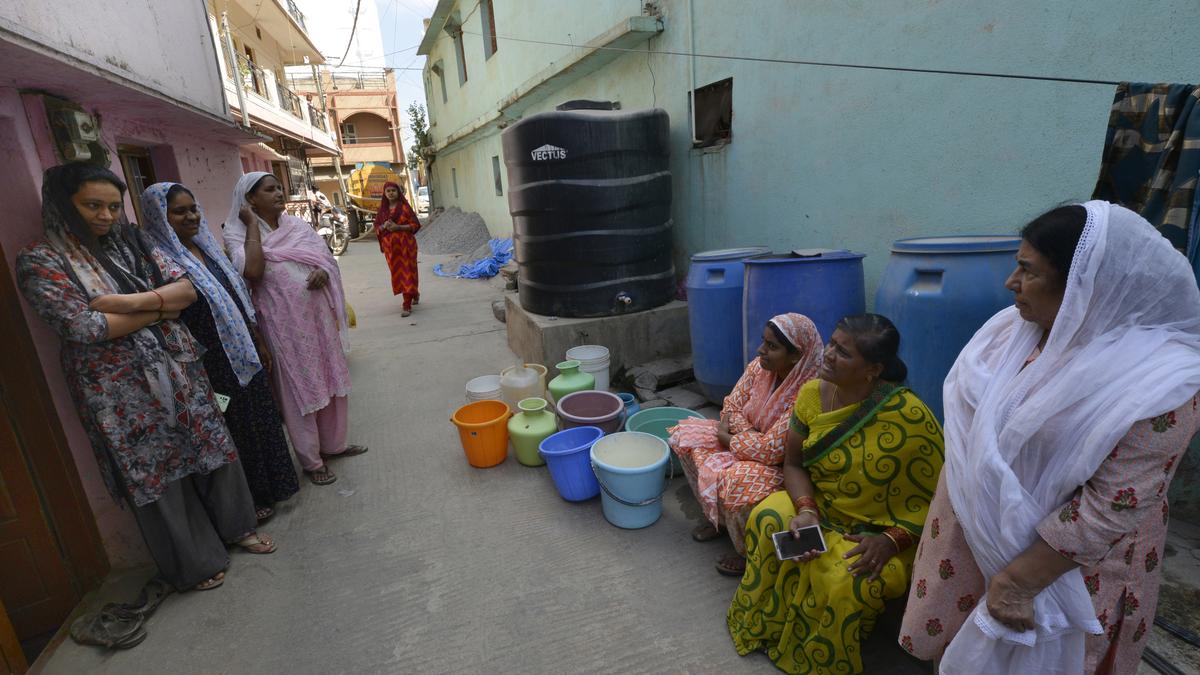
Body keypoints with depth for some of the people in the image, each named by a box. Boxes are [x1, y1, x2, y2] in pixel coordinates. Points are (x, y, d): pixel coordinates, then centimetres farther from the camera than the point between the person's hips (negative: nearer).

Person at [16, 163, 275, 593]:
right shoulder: (39, 262, -8)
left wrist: (135, 301, -19)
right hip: (122, 391, -4)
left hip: (177, 370, 4)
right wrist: (162, 306, -11)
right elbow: (85, 327, -18)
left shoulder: (130, 242, 6)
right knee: (154, 474, 9)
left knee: (209, 448, 13)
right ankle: (194, 561, 27)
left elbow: (187, 288, -3)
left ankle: (235, 525, 36)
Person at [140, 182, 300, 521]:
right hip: (212, 365, -7)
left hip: (243, 355, 7)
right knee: (234, 429, 7)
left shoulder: (207, 248, 7)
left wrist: (259, 343, 15)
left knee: (260, 419, 18)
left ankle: (268, 486, 38)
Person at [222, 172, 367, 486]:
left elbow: (327, 258, 11)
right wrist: (252, 225, -16)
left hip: (318, 316, 5)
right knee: (298, 388, 5)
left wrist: (323, 273, -13)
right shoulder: (238, 233, -6)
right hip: (284, 324, -5)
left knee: (329, 380, 14)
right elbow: (252, 272, -24)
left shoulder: (297, 225, 8)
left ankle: (334, 444, 34)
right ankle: (311, 460, 20)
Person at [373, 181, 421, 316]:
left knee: (407, 272, -6)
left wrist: (398, 227, -17)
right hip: (389, 246, 5)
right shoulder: (382, 210, 10)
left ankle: (407, 305, -5)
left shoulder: (405, 207, -3)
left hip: (405, 244, -5)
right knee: (397, 273, 10)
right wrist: (384, 226, -10)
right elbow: (377, 227, 12)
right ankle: (415, 294, 31)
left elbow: (416, 224, -7)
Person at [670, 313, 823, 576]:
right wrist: (748, 433, -20)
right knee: (686, 434, -3)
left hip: (785, 467, -8)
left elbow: (770, 451, -31)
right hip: (752, 442, 8)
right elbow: (732, 406, -1)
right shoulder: (759, 367, -11)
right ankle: (716, 515, 12)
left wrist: (727, 438, -17)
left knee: (735, 482, -34)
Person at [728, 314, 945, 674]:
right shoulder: (812, 394, -11)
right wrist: (806, 510, -20)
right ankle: (766, 625, 7)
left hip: (882, 530, -4)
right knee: (768, 518, -19)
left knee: (847, 580, -28)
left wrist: (892, 540, -26)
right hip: (823, 507, 5)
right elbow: (794, 464, -3)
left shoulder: (909, 416, -26)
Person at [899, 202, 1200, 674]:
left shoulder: (1156, 380, -23)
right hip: (974, 532, 5)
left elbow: (1113, 506, -23)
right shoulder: (1015, 328, -6)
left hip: (1065, 561, -5)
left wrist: (1019, 580, -21)